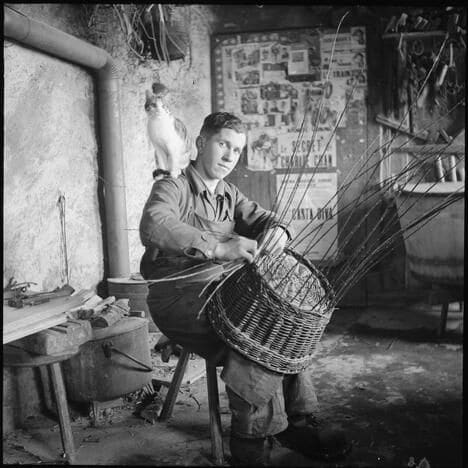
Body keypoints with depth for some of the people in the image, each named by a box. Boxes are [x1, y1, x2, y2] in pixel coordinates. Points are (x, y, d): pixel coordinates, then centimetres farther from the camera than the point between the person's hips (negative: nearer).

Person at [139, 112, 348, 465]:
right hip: (178, 295, -7)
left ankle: (298, 422, -2)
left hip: (219, 291, 7)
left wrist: (277, 231, -22)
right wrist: (218, 247, -41)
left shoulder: (230, 195, 18)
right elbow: (153, 226, -29)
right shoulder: (172, 188, -7)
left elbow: (260, 218, 5)